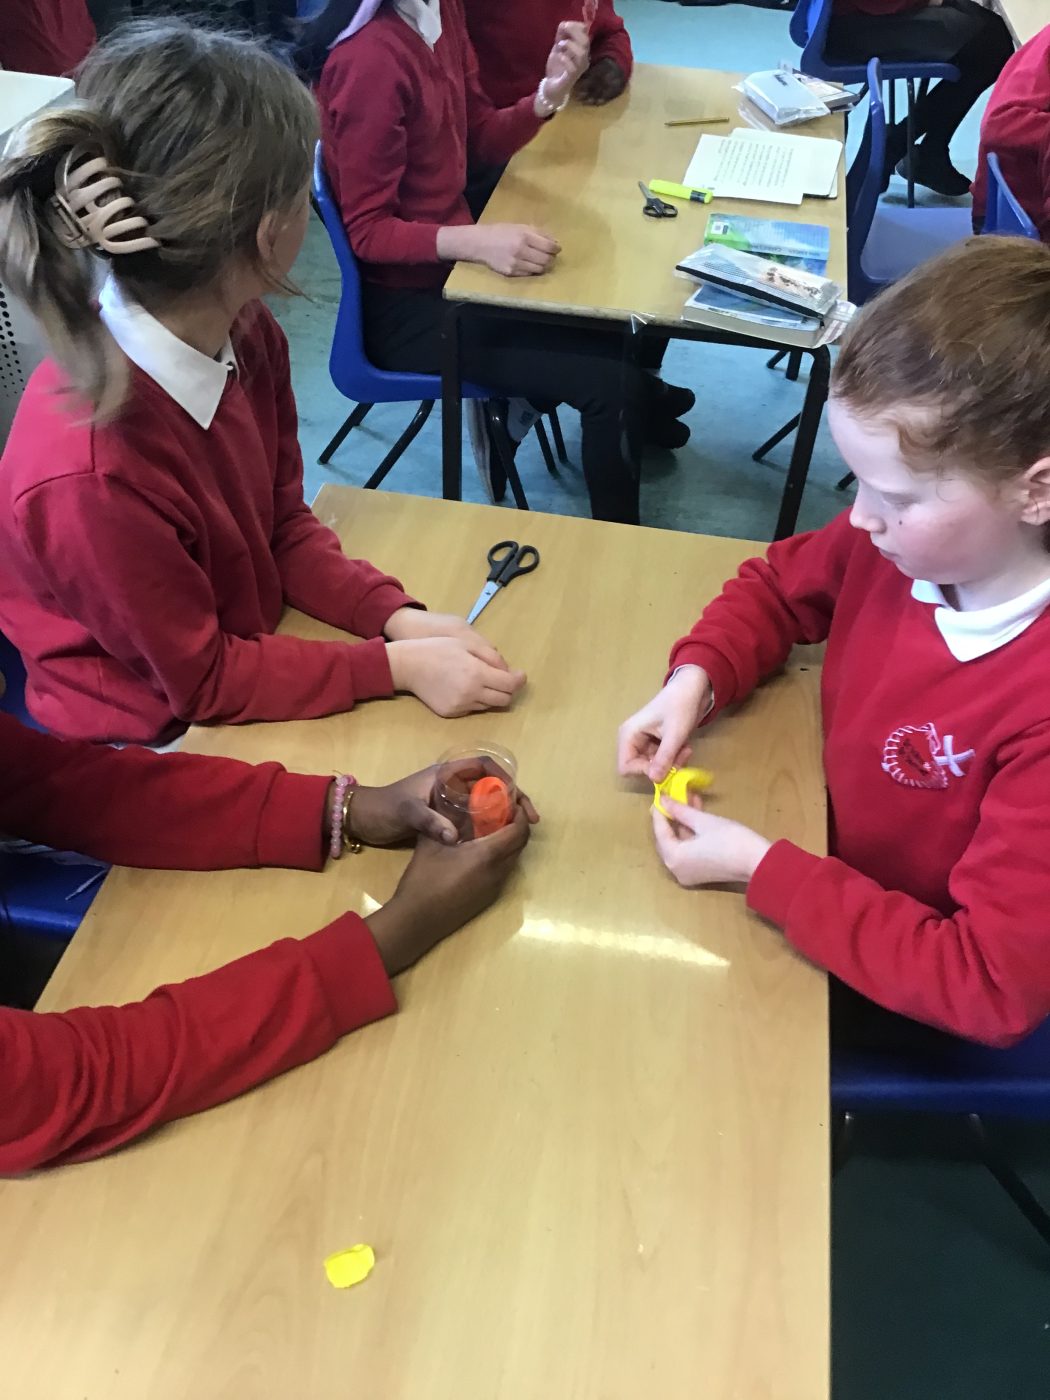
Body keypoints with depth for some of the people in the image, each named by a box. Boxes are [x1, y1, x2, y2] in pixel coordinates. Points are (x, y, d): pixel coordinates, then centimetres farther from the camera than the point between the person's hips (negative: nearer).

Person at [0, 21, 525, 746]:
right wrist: (398, 666, -20)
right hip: (158, 747, -6)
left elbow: (285, 526, 1)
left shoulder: (244, 331, -11)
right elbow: (202, 680, -20)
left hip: (250, 643, 6)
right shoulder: (94, 475, -34)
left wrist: (398, 616, -14)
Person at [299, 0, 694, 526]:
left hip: (451, 261, 9)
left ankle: (516, 404, 25)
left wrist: (550, 92, -10)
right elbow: (368, 230, -21)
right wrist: (477, 241, -36)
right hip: (408, 303, -9)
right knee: (615, 382, -14)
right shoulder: (369, 59, -24)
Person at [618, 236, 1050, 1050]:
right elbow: (783, 583, 4)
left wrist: (763, 871, -29)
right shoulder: (908, 536, -17)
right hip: (830, 873, 5)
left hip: (913, 1003, -5)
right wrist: (697, 677, -14)